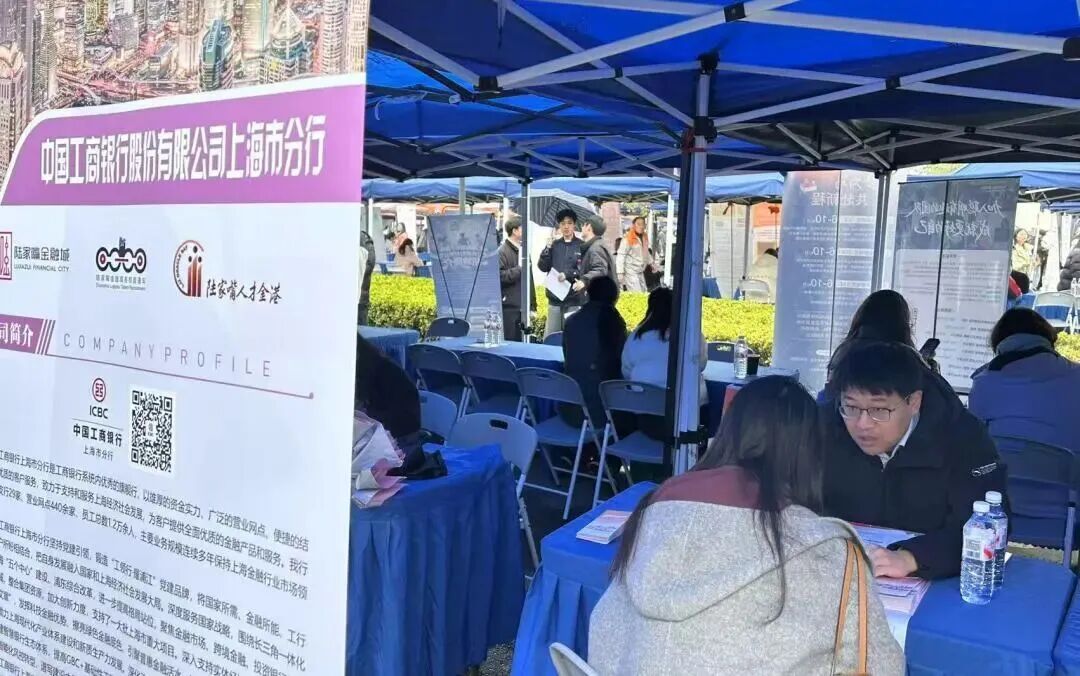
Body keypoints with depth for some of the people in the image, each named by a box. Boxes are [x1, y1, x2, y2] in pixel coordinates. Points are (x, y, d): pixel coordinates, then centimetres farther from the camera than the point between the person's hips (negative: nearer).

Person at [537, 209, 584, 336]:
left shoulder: (582, 246, 0)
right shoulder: (554, 245, 10)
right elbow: (543, 267, 2)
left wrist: (568, 274, -16)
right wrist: (548, 247, -7)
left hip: (574, 299, -3)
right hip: (554, 298, 3)